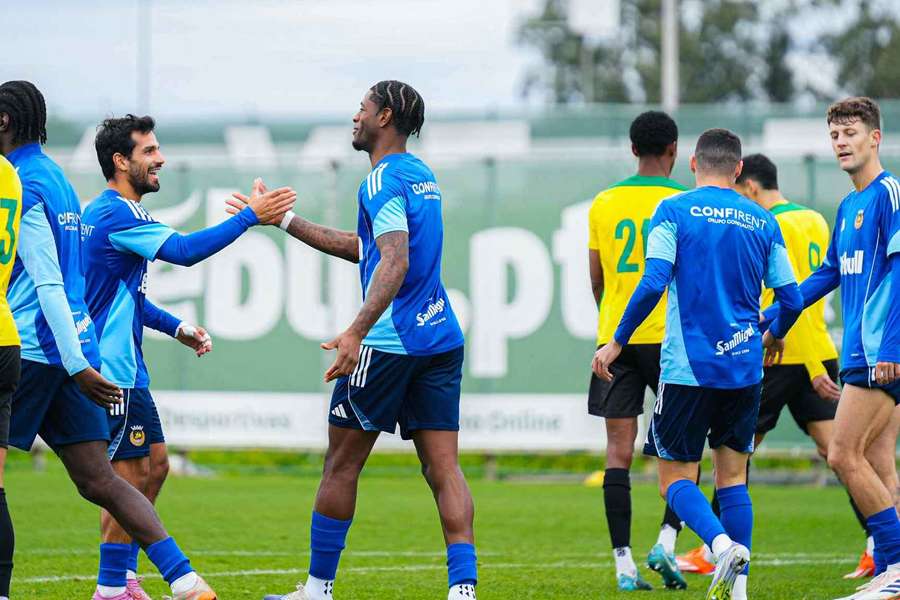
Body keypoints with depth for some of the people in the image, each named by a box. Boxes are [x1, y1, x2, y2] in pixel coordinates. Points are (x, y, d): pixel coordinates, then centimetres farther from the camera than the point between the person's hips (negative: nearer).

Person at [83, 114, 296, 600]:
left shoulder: (100, 213, 17)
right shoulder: (116, 214, -16)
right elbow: (183, 250, -27)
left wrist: (176, 328, 20)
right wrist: (251, 215, -24)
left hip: (123, 368, 10)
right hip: (114, 370, -10)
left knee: (154, 464, 14)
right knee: (129, 474, -7)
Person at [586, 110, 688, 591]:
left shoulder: (603, 203, 9)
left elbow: (596, 280, 14)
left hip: (615, 337, 3)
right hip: (670, 336, -3)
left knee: (618, 451, 2)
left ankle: (624, 564, -3)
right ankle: (666, 541, -6)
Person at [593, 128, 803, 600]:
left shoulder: (674, 212, -3)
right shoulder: (763, 222, 8)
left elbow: (653, 285, -14)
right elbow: (791, 299, 9)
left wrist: (617, 342, -4)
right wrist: (774, 336, 30)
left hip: (687, 367, -3)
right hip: (745, 368, 4)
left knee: (675, 479, 4)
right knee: (733, 478, 13)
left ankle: (722, 543, -23)